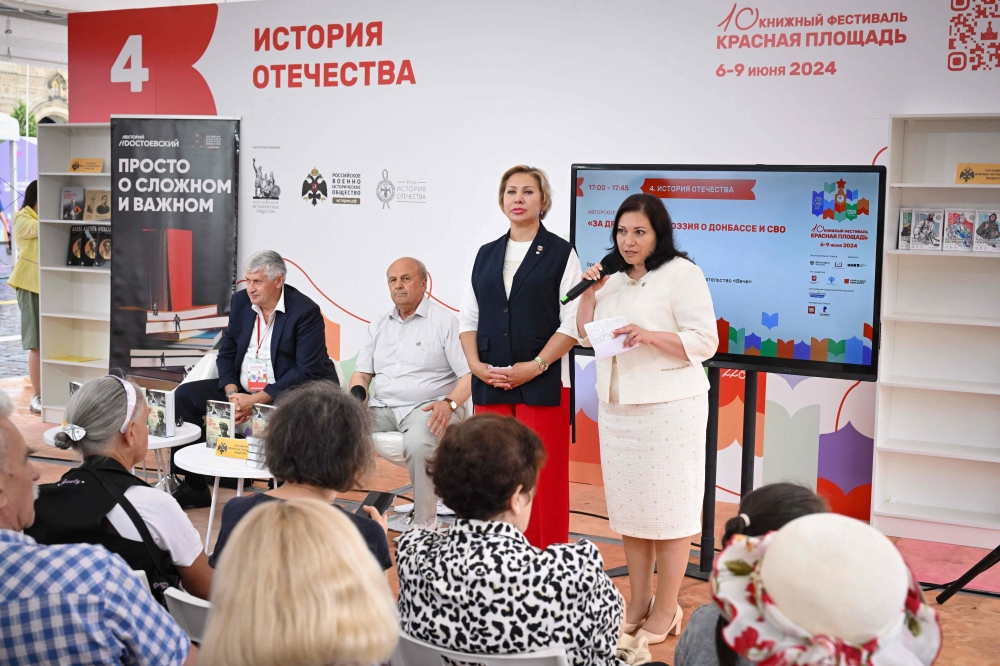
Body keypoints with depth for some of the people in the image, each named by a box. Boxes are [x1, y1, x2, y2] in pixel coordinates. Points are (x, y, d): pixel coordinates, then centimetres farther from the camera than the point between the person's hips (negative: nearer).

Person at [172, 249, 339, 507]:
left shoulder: (306, 312, -14)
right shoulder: (240, 302, 5)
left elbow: (308, 371, -19)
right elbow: (226, 353, 10)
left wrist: (256, 400, -23)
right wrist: (232, 393, -11)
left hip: (286, 393, -7)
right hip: (242, 389, 7)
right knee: (185, 396, -5)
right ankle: (194, 485, 3)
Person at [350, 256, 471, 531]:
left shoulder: (445, 321, -1)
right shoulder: (379, 325, 18)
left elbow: (470, 374, -8)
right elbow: (362, 373, 19)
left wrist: (450, 403, -25)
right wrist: (357, 396, -4)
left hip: (427, 407, -5)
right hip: (382, 406, 6)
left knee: (419, 442, -37)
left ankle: (424, 524, -22)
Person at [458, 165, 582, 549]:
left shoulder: (561, 254, 2)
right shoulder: (486, 255, 15)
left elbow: (572, 323, -6)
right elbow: (468, 318, 14)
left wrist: (535, 366, -14)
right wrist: (476, 364, -2)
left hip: (543, 384, -4)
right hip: (489, 385, 4)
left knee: (543, 479, -4)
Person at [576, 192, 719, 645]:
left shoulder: (682, 273, -8)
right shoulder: (614, 277, 13)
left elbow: (705, 341, -13)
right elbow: (586, 337, 17)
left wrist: (650, 336, -25)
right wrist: (590, 292, 2)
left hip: (668, 408, -7)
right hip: (616, 408, 7)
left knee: (667, 508, 0)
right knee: (629, 506, 11)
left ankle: (666, 608, 11)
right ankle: (638, 601, 23)